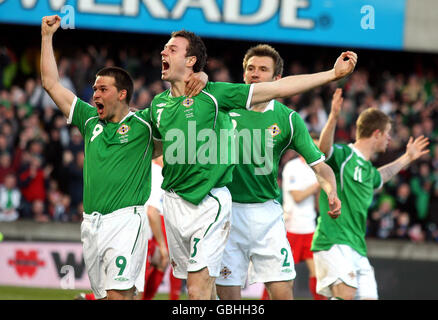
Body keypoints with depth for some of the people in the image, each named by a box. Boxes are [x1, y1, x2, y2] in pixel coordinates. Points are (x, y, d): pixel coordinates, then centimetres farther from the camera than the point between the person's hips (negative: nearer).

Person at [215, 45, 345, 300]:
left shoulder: (288, 119, 1)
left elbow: (319, 165, 2)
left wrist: (332, 193, -19)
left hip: (267, 212, 0)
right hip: (227, 210, 0)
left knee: (283, 292, -6)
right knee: (227, 292, 0)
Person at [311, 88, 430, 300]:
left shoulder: (368, 169, 21)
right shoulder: (342, 155, -6)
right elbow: (324, 148, -30)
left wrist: (407, 158, 52)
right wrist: (333, 118, -45)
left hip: (358, 248, 9)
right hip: (333, 241, -9)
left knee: (368, 296, 1)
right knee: (346, 292, -27)